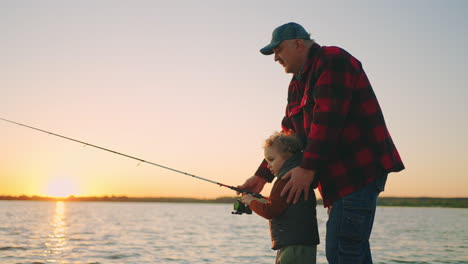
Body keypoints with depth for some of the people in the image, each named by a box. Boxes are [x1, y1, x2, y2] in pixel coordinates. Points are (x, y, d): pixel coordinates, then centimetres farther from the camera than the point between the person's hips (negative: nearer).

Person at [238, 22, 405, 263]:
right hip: (341, 174, 10)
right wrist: (261, 176, 17)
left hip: (361, 169, -10)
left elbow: (327, 119, -20)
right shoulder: (297, 85, 21)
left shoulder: (332, 61, -8)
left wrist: (307, 168, -22)